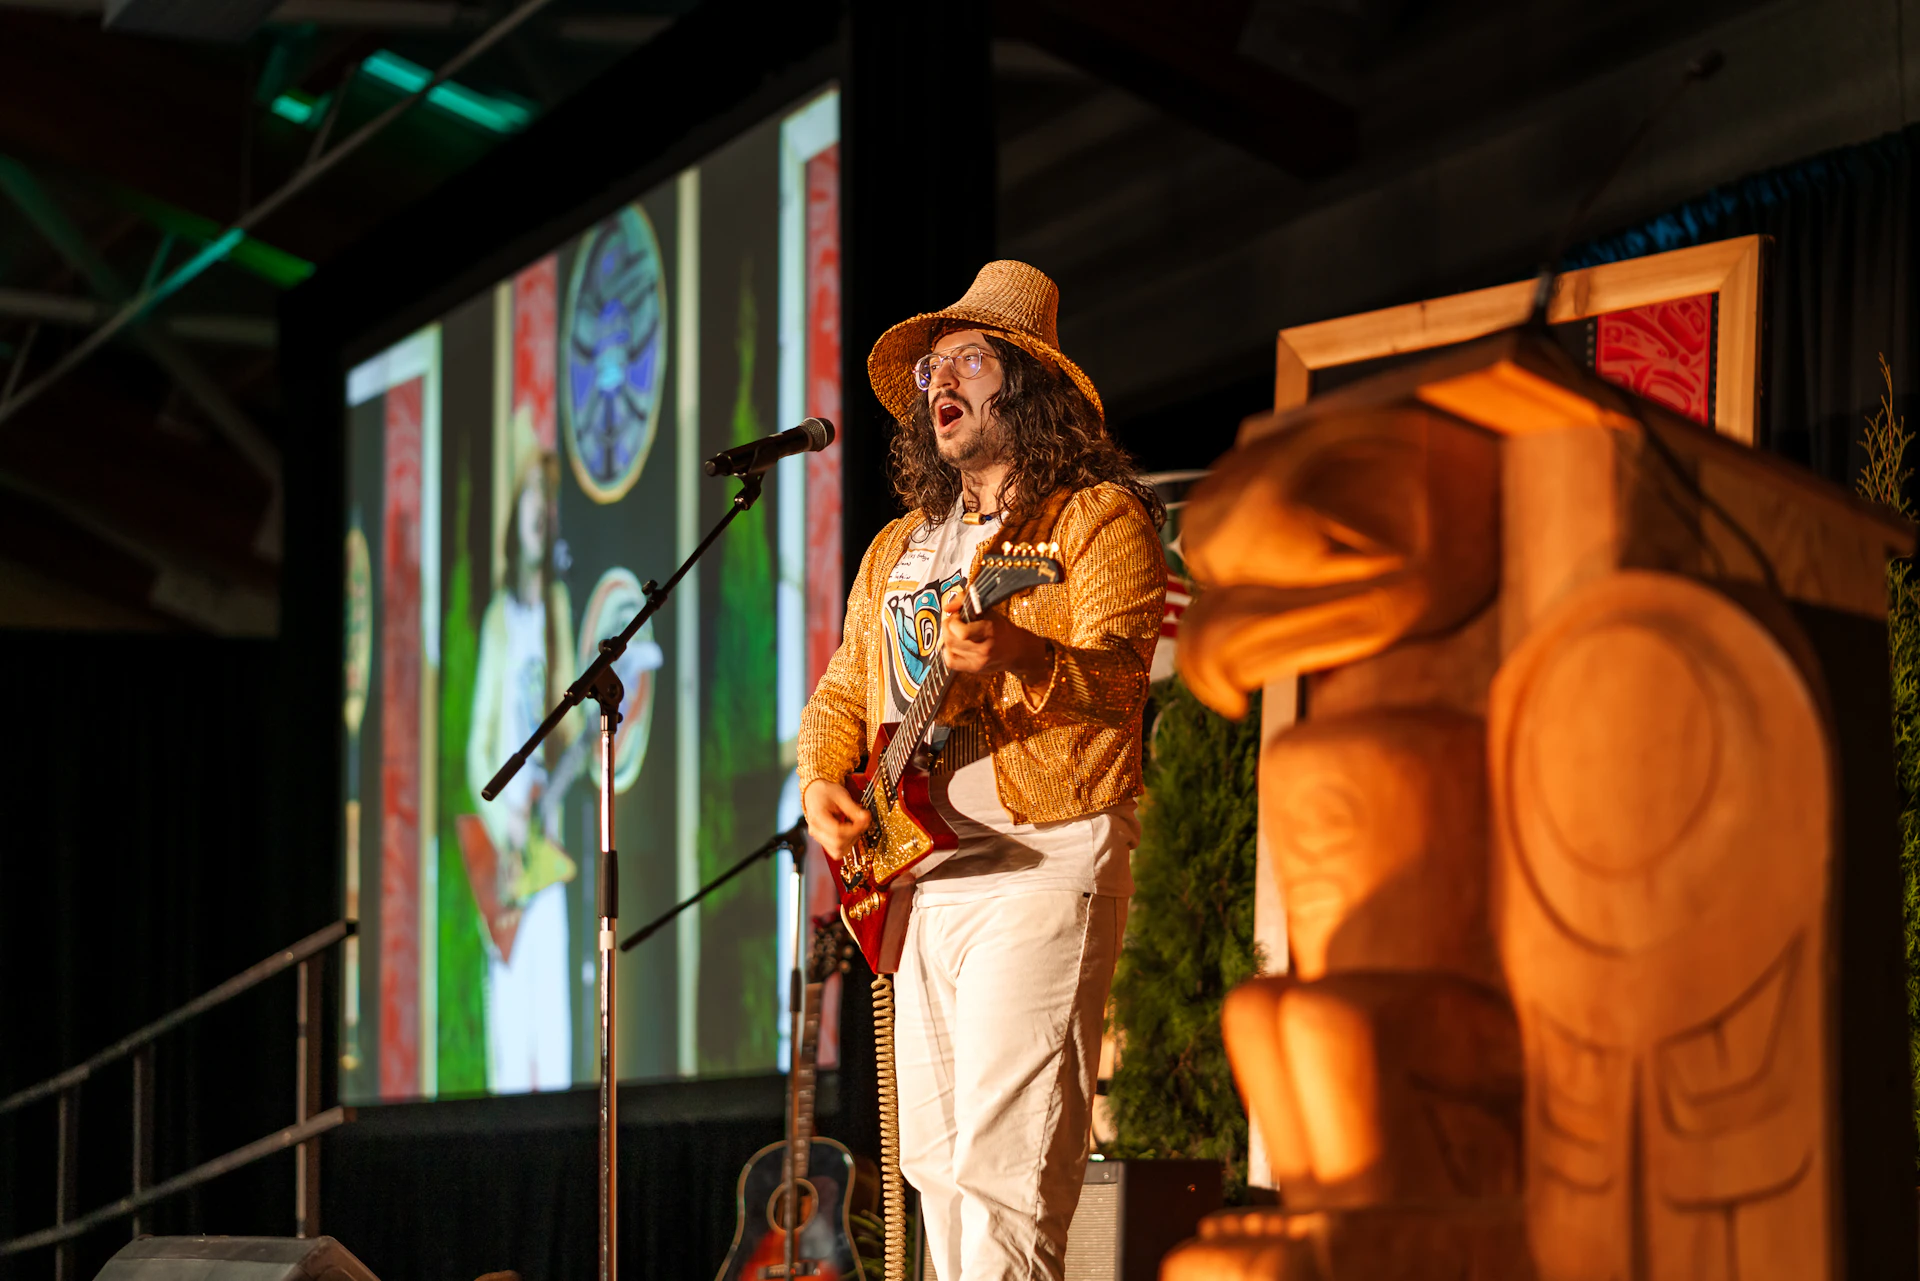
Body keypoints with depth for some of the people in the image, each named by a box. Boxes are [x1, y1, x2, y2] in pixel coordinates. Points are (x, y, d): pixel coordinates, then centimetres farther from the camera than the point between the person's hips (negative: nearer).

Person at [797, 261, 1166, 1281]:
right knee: (933, 1159, 7)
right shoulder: (899, 548, 23)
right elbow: (841, 692, 25)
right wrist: (821, 784, 4)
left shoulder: (1097, 516, 0)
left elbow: (1117, 671, -15)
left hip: (1042, 862, -8)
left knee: (999, 1161, -17)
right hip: (915, 872, 8)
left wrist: (1013, 656, -35)